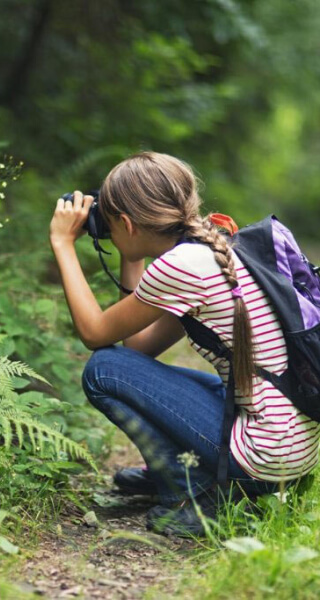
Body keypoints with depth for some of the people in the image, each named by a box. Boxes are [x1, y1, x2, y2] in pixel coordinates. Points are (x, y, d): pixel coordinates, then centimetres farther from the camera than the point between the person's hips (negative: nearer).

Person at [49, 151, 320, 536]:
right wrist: (131, 260, 16)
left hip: (267, 457, -9)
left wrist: (63, 243, 4)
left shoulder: (179, 265, -17)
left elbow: (94, 333, -5)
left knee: (103, 370, -4)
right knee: (131, 364, 20)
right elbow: (141, 345, 15)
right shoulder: (217, 252, 10)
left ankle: (197, 497, -1)